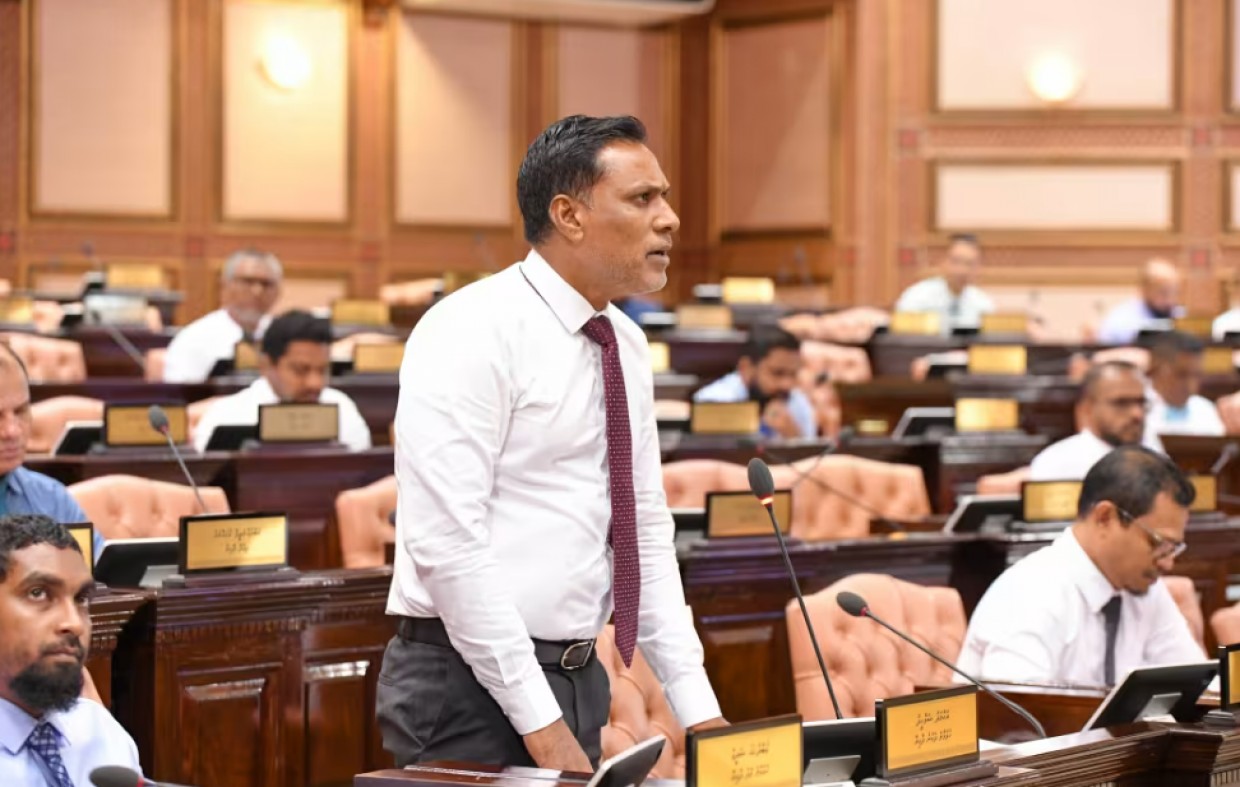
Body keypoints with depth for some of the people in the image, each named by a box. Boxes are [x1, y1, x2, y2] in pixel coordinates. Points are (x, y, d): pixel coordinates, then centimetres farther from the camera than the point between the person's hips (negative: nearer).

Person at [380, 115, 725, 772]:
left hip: (576, 678, 8)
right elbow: (446, 543, -21)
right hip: (471, 689, -8)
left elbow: (648, 532, 13)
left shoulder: (626, 347, 10)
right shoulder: (475, 334, -15)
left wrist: (698, 711, 5)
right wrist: (539, 722, -21)